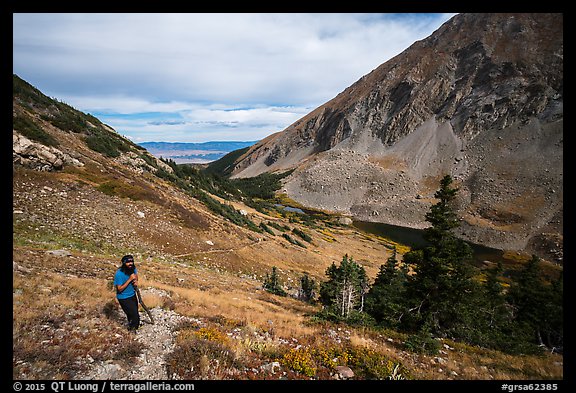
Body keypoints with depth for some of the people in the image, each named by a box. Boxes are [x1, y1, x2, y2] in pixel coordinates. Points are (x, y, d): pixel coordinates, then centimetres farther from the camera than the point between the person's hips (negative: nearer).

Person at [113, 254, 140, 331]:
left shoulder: (133, 268, -12)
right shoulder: (119, 274, -29)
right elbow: (119, 289, -25)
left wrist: (136, 281, -11)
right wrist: (130, 279, -31)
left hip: (132, 295, 6)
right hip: (124, 298, -6)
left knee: (135, 312, 22)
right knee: (134, 314, -2)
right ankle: (132, 328, 25)